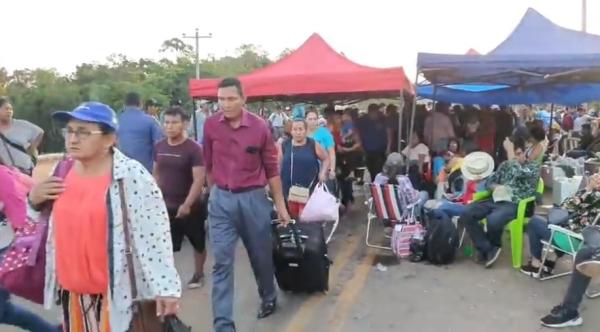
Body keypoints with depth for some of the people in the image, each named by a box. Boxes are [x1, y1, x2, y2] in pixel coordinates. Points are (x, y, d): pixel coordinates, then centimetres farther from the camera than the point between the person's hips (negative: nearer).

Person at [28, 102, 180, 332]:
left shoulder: (132, 176, -17)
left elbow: (154, 235, -18)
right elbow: (50, 226, 19)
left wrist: (166, 287, -18)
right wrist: (34, 201, 0)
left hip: (119, 293, -6)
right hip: (72, 290, 7)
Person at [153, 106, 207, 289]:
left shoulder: (194, 149, -15)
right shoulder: (159, 147, 1)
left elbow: (199, 180, -20)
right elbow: (156, 174, 13)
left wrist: (187, 204, -25)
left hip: (190, 207, -3)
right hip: (166, 206, 4)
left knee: (198, 243, 14)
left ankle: (198, 274, 34)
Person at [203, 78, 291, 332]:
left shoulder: (259, 127, -8)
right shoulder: (210, 125, -3)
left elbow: (271, 168, 0)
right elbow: (209, 164, 10)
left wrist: (280, 204, 2)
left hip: (253, 198, 0)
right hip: (221, 200, 1)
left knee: (261, 256, 15)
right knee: (222, 262, -3)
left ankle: (268, 297, 42)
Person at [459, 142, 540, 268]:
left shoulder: (534, 166, 8)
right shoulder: (505, 164, 21)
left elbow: (519, 174, -14)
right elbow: (489, 182, 20)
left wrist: (515, 161, -3)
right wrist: (496, 187, -1)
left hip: (514, 204, -5)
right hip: (496, 200, 5)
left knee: (492, 220, -36)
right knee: (466, 214, -18)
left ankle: (493, 246, 0)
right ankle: (488, 249, -8)